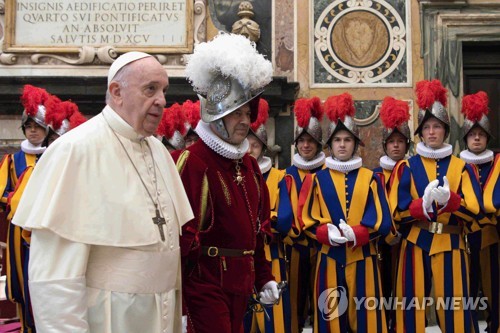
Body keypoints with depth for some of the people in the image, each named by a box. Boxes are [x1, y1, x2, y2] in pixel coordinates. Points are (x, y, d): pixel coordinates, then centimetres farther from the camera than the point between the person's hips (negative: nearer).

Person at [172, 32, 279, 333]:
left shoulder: (249, 165, 11)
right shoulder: (190, 162, -15)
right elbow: (180, 234, -18)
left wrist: (264, 277, 18)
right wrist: (179, 306, -19)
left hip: (241, 283, 8)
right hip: (205, 284, -8)